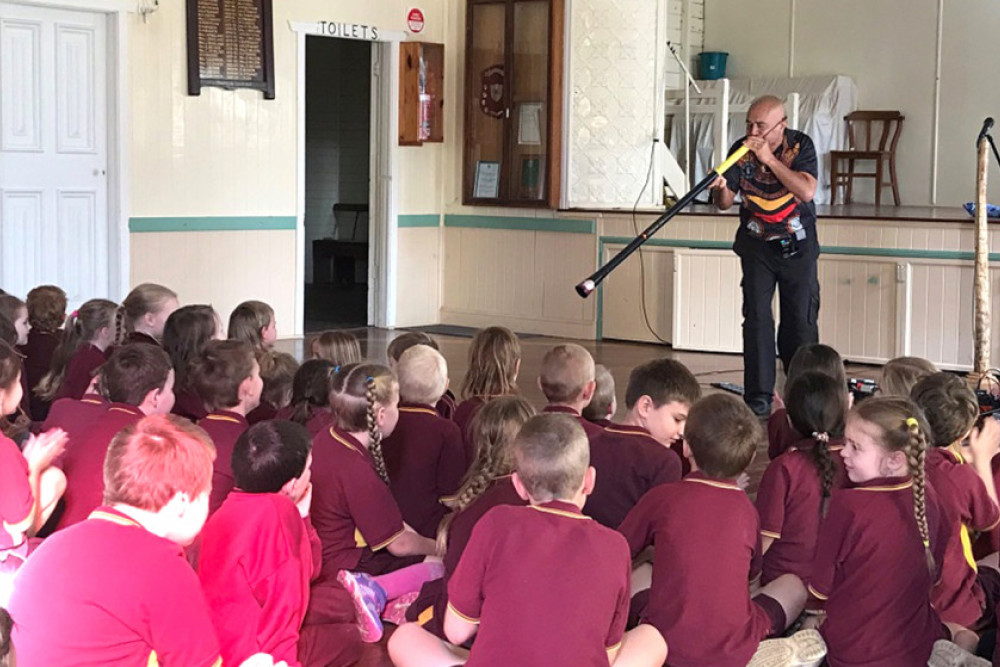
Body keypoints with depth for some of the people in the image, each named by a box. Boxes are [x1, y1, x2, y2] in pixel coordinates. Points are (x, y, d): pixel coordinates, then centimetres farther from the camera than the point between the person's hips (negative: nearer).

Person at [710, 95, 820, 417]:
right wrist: (721, 188, -27)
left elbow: (806, 191, -27)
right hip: (757, 245, 1)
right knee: (757, 318, -6)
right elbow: (725, 203, -3)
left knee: (800, 321, 0)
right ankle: (758, 399, -2)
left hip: (798, 245, -1)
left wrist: (769, 158, -30)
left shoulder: (800, 145, -11)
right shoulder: (741, 150, -6)